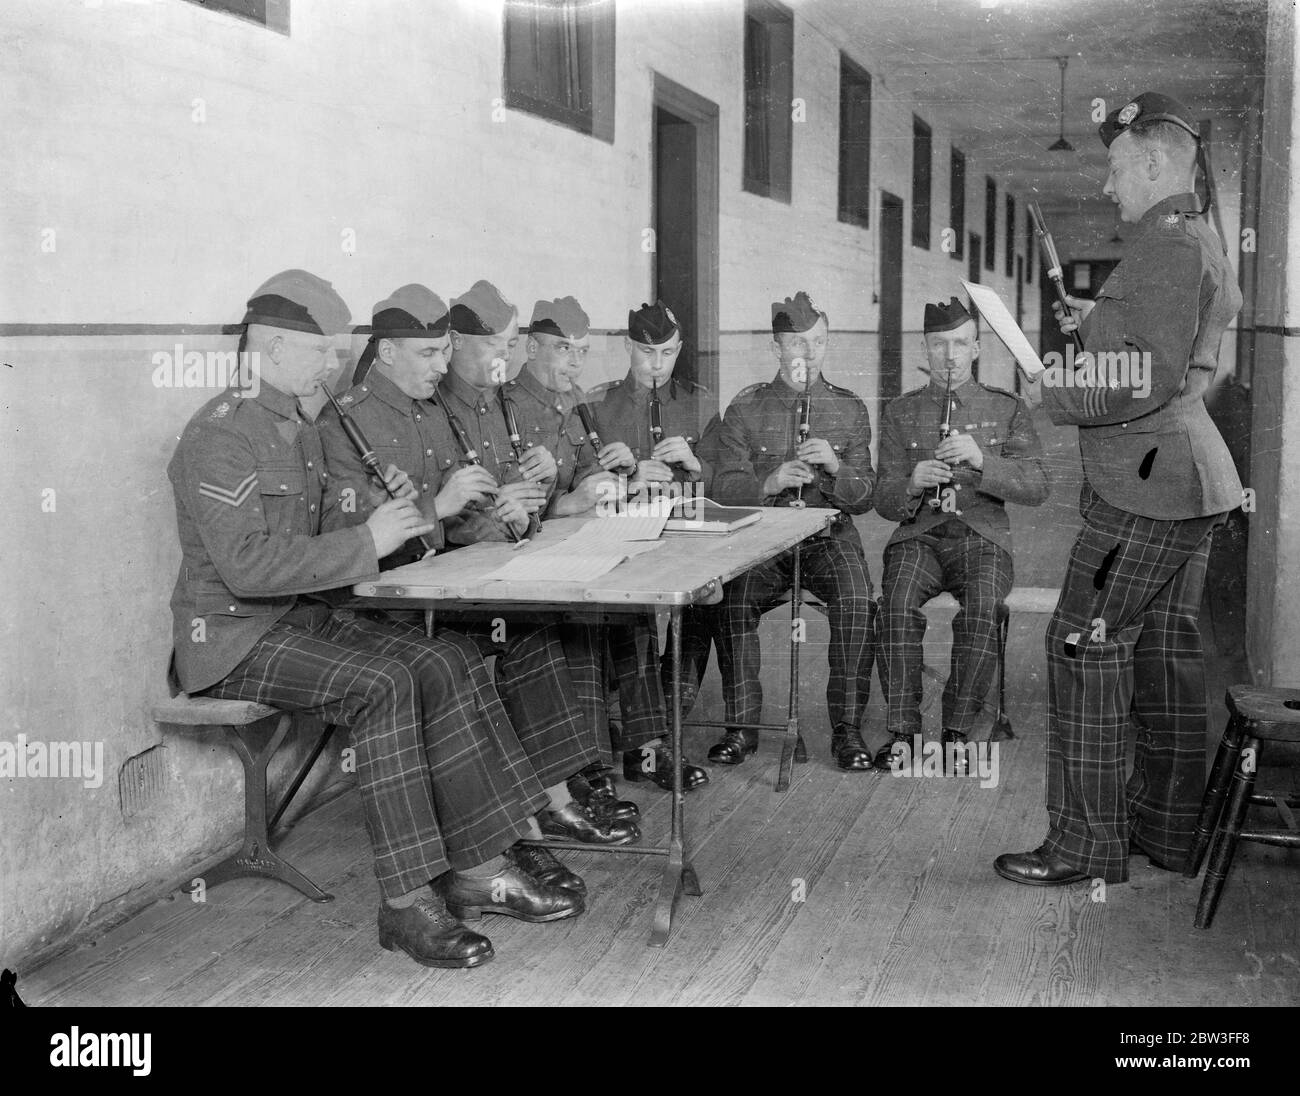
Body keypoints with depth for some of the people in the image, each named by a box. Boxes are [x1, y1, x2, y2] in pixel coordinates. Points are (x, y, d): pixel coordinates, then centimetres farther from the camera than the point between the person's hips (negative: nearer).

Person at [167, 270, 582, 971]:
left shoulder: (298, 428, 16)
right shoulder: (220, 434, -16)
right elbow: (248, 565, -26)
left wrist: (383, 509, 1)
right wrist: (367, 539, -22)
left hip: (299, 615, 9)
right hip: (231, 635, -9)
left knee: (448, 666, -10)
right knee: (381, 683, -30)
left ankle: (477, 868, -7)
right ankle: (406, 901, -23)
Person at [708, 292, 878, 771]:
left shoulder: (849, 409, 10)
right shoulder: (745, 409, 7)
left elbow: (863, 497, 5)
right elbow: (725, 488, -1)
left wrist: (835, 469, -16)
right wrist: (770, 483, -20)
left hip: (829, 534, 0)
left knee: (856, 600, -29)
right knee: (732, 598, -29)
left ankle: (847, 728, -17)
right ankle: (742, 725, -14)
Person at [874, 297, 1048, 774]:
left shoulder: (1007, 409, 10)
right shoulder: (901, 412, 13)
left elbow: (1035, 489, -1)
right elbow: (883, 501, 9)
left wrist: (981, 460, -18)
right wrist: (912, 484, -15)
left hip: (982, 536, -1)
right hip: (918, 533, 1)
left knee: (982, 609, -32)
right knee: (898, 601, -31)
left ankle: (957, 732, -22)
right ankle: (902, 730, -24)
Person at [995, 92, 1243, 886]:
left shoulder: (1168, 245, -15)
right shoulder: (1203, 241, 18)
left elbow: (1147, 380, -23)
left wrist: (1054, 396, -12)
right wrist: (1099, 323, 18)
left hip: (1147, 485, -11)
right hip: (1192, 477, 11)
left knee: (1086, 647, -6)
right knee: (1165, 648, 14)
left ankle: (1087, 845, -1)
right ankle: (1166, 826, 24)